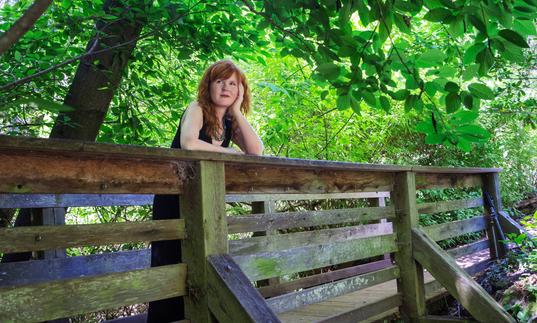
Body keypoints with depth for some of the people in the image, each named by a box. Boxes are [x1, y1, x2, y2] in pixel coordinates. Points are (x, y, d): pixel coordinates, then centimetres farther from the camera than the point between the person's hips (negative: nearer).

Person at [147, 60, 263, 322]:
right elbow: (189, 143, -31)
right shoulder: (197, 109, -10)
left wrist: (237, 112, -9)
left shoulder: (230, 122, 7)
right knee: (171, 266, -3)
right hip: (173, 201, -6)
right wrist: (230, 152, -16)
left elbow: (256, 151, -8)